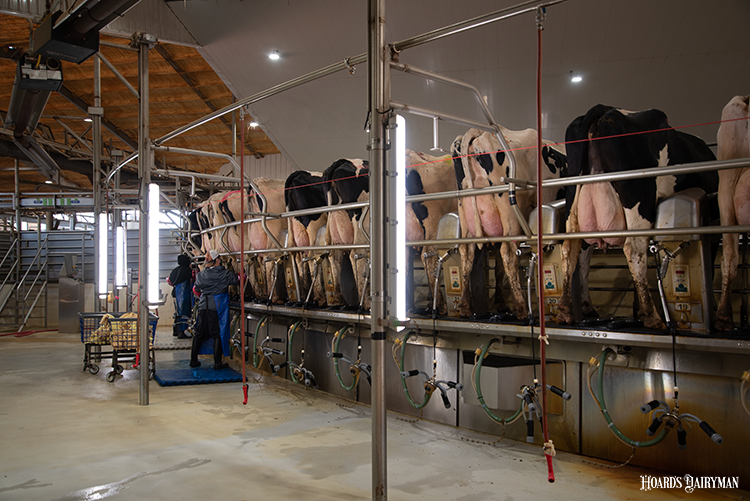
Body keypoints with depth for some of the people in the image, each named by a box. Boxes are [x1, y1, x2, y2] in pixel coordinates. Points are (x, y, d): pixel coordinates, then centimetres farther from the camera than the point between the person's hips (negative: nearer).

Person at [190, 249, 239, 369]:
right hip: (217, 307, -5)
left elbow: (196, 290, 20)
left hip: (203, 307, 5)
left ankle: (193, 360, 19)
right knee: (218, 335, 1)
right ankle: (217, 362, 2)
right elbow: (238, 280, 1)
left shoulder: (200, 275, 8)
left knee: (199, 334, 13)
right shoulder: (224, 274, -7)